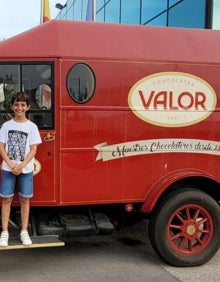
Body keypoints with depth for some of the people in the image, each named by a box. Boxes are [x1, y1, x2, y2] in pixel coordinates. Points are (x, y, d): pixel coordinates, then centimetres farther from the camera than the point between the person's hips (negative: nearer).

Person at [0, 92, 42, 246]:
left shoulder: (32, 127, 0)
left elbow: (33, 150, -4)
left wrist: (21, 166, -14)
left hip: (26, 169, 0)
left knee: (25, 199, 6)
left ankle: (24, 232, 16)